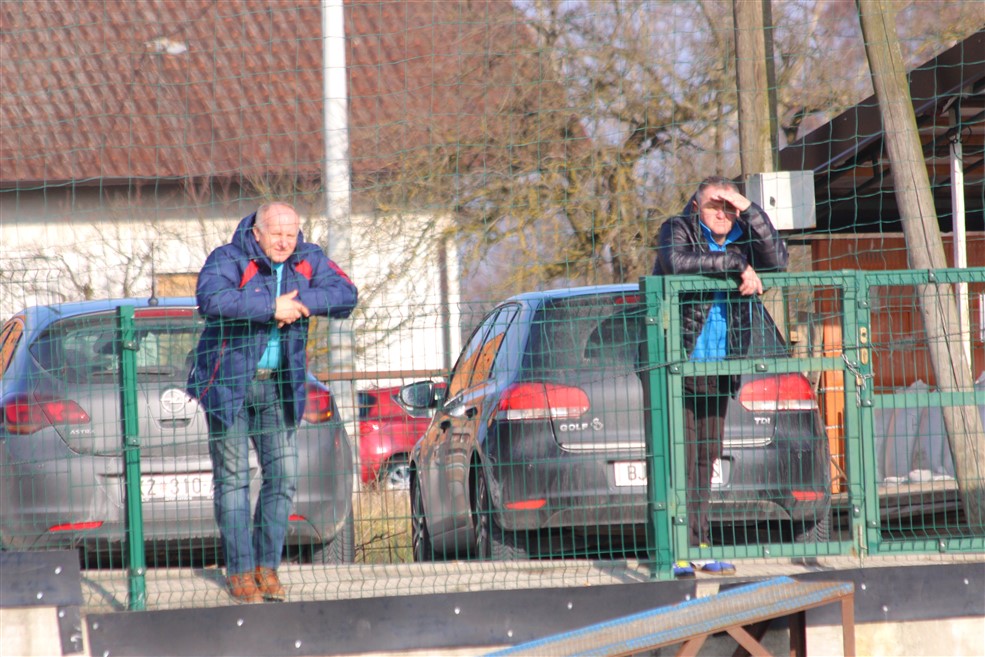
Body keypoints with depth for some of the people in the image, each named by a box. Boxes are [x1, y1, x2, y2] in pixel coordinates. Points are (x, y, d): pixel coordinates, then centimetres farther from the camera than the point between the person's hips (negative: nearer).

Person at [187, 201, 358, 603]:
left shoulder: (308, 262, 6)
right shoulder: (229, 260, -10)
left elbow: (346, 295, -4)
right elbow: (211, 298, -29)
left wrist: (303, 301, -20)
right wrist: (271, 308, -28)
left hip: (277, 386, 5)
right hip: (229, 384, -5)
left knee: (283, 474, 2)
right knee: (233, 477, -3)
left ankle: (267, 567, 10)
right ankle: (240, 572, 1)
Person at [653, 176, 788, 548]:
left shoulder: (742, 239, 12)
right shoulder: (678, 230, -2)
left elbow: (778, 263, -4)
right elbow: (677, 261, -24)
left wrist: (750, 211, -9)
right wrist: (736, 265, -21)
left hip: (718, 369, 5)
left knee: (706, 457, 7)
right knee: (678, 457, -11)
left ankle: (699, 542, 12)